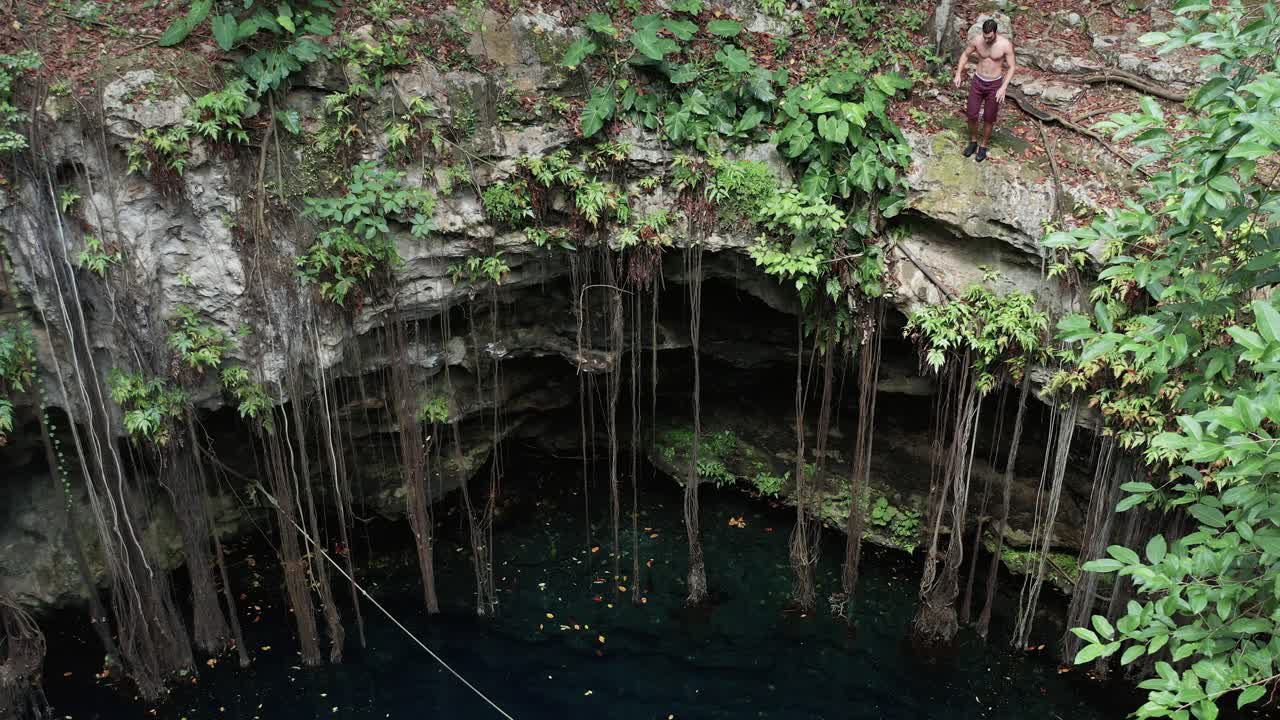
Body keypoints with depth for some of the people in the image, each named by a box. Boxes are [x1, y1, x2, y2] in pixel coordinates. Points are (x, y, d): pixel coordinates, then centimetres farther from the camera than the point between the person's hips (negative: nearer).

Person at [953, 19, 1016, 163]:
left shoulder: (1005, 45, -21)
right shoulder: (976, 40, -13)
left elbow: (1012, 67, -12)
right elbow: (965, 55, 6)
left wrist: (1003, 88, -21)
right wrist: (958, 74, -3)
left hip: (994, 85, -2)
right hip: (977, 82, 3)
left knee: (988, 118, 8)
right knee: (971, 114, 7)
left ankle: (984, 146, 30)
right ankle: (973, 141, 32)